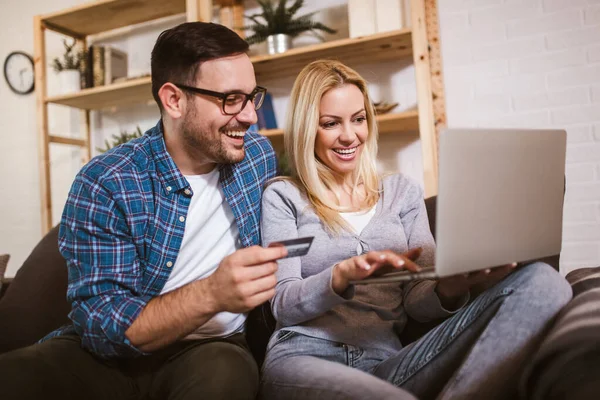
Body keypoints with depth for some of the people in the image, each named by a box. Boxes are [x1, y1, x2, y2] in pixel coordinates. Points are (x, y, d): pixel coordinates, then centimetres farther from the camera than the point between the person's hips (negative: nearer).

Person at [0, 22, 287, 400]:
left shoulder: (259, 155, -1)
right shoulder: (104, 184, -14)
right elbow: (102, 325, -20)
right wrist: (210, 294, -36)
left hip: (209, 348, 2)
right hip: (108, 352, -1)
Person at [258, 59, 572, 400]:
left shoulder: (402, 192, 17)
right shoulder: (283, 197, 10)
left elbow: (417, 302, 10)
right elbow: (283, 304, 0)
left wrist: (452, 287, -14)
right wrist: (343, 274, -20)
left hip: (388, 363, 5)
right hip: (304, 359, -4)